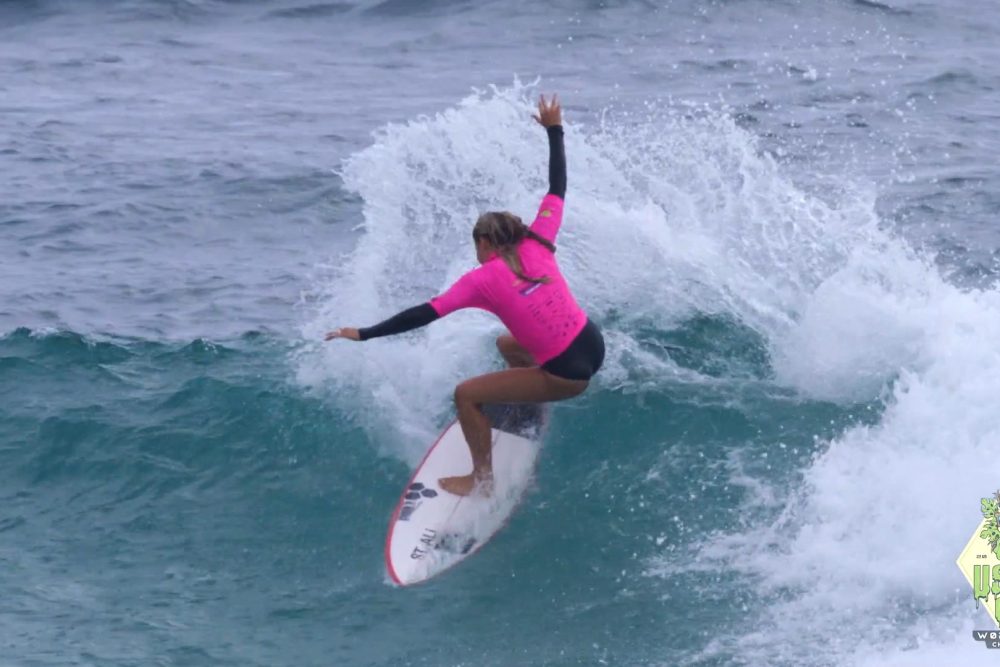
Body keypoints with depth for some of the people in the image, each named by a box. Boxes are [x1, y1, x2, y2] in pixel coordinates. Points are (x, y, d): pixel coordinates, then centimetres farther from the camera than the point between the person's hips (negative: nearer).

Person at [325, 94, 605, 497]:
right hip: (592, 344, 7)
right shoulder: (538, 245, 3)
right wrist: (554, 131, 24)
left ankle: (482, 481, 11)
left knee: (466, 395, 3)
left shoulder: (484, 279, -9)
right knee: (508, 344, 33)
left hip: (570, 373, -7)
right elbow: (557, 188, 13)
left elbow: (426, 314, -12)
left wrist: (364, 335, -8)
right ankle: (531, 408, 48)